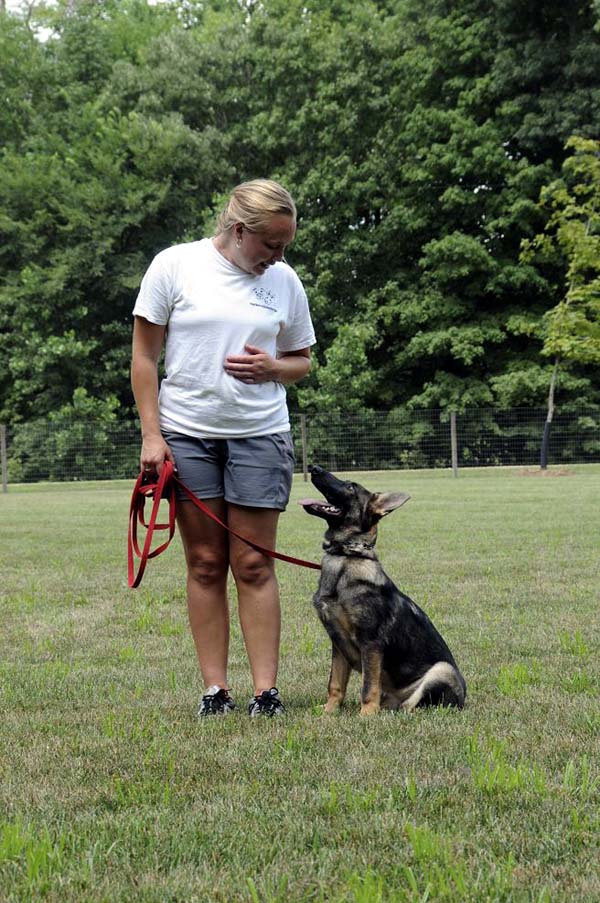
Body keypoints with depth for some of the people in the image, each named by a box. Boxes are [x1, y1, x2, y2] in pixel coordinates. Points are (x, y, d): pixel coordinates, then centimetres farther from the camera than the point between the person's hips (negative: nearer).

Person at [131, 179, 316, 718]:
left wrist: (272, 368, -7)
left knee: (254, 565, -1)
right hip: (187, 434, -1)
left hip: (260, 435, 1)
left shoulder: (285, 281, 5)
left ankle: (266, 690, 2)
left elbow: (301, 361, 16)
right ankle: (215, 688, 10)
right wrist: (151, 434, -6)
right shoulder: (175, 266, -2)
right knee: (205, 563, 4)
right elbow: (145, 356, 0)